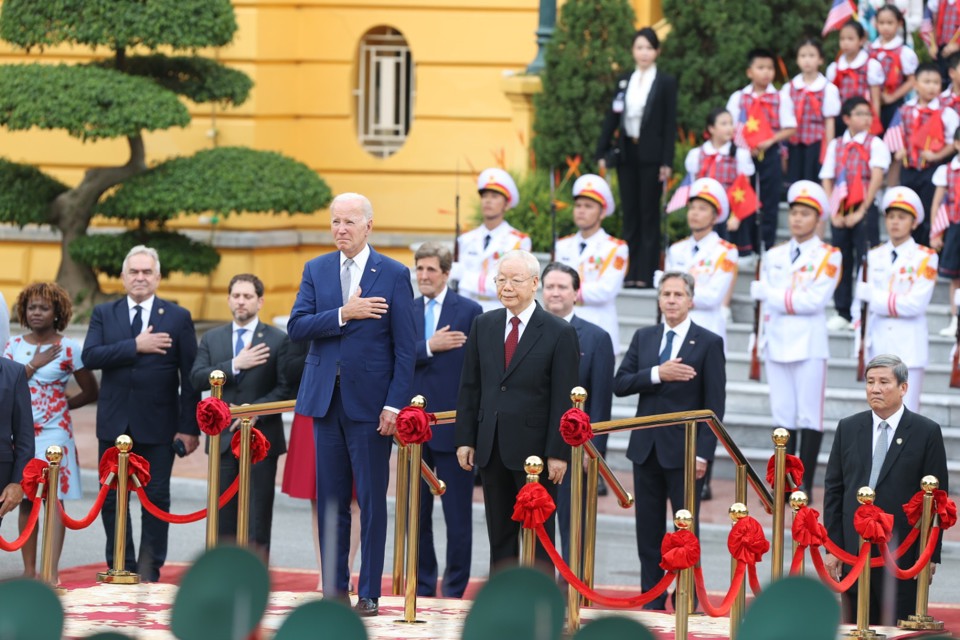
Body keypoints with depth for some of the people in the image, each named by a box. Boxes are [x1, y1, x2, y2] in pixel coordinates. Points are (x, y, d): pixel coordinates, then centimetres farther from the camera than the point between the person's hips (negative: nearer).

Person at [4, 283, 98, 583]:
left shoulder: (69, 349, -2)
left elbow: (90, 392, 4)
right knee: (26, 499, 6)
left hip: (53, 431, -3)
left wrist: (62, 404, 0)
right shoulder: (14, 345, 7)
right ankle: (29, 569, 10)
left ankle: (52, 572, -15)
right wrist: (34, 364, -8)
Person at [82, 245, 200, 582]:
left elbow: (191, 376, 0)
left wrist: (189, 427, -7)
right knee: (112, 499, 5)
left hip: (158, 425, -2)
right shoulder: (104, 314, 8)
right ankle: (120, 567, 14)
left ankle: (149, 570, 7)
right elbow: (90, 356, -8)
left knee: (156, 498, 1)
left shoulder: (178, 317, 3)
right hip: (114, 424, 2)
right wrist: (135, 346, -17)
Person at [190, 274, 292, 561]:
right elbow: (197, 378, -3)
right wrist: (235, 365, -14)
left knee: (258, 516, -2)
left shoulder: (278, 340, 1)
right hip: (223, 437, 3)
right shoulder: (211, 339, 11)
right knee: (224, 512, 5)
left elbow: (286, 388, -6)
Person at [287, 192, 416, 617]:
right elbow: (297, 327, -2)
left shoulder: (394, 275, -2)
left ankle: (369, 593, 5)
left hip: (370, 402, -4)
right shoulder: (316, 270, 9)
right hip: (326, 399, 4)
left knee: (372, 501, 0)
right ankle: (334, 590, 13)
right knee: (330, 500, 7)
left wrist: (395, 404, -12)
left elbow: (405, 347, -4)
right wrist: (343, 315, -15)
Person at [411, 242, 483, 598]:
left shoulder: (469, 311, -2)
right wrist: (429, 347, -17)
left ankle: (454, 589, 7)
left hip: (453, 425, -4)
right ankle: (422, 586, 18)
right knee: (417, 512, 9)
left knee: (457, 513, 1)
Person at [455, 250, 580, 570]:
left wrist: (558, 453, -12)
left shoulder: (560, 333, -5)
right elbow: (469, 387, 11)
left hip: (534, 448, -4)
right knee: (499, 535, 9)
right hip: (491, 447, 4)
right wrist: (465, 438, 5)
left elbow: (564, 399, -7)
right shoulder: (483, 325, 9)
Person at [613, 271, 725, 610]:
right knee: (649, 530, 7)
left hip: (684, 451, -4)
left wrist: (703, 453, -13)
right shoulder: (643, 338, 10)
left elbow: (714, 405, -6)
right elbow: (620, 384, 0)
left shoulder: (709, 343, -3)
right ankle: (651, 602, 14)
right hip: (646, 446, 4)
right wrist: (658, 374, -16)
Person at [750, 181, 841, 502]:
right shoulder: (774, 256, 13)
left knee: (809, 416, -3)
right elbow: (767, 300, 7)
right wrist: (795, 297, -8)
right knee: (783, 416, 6)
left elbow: (815, 300, -13)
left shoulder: (829, 256, -2)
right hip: (777, 342, 4)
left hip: (809, 344, -4)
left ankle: (805, 485, 1)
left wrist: (775, 294, -9)